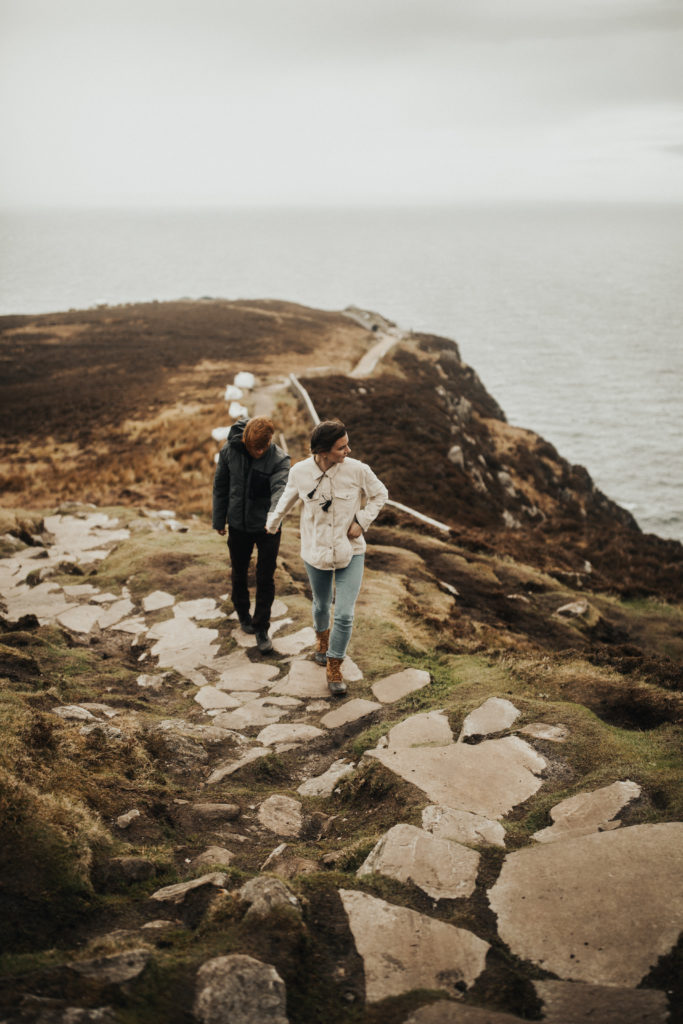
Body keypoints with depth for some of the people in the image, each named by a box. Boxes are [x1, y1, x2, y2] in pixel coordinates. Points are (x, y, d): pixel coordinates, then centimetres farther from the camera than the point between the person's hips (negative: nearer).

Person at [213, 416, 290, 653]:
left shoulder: (279, 459, -19)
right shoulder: (230, 451, -12)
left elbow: (280, 487, -35)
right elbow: (220, 486, 1)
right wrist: (219, 520, 6)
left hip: (267, 528, -2)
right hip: (238, 526, 2)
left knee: (266, 580, 3)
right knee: (239, 574, 20)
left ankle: (261, 629, 19)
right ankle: (243, 614, 44)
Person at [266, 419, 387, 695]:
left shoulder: (357, 470, -17)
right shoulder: (299, 472, -14)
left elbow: (380, 494, 2)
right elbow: (287, 498, 9)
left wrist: (362, 521, -10)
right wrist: (272, 523, 25)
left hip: (350, 551, -1)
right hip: (316, 552, 1)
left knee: (345, 614, -6)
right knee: (322, 604, 22)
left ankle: (334, 667, 14)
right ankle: (322, 636, 56)